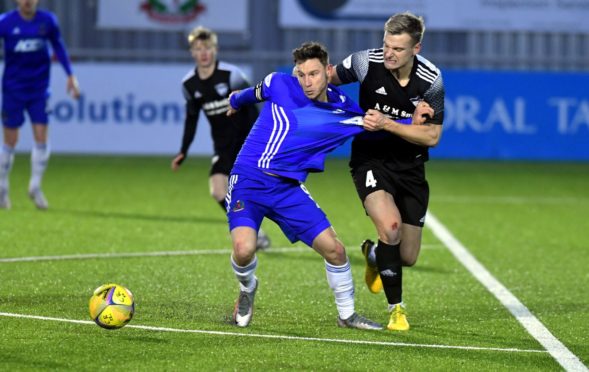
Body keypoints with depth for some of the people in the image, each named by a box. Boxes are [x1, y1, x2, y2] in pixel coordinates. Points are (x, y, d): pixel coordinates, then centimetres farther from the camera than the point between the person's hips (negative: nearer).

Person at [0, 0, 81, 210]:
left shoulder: (47, 21, -1)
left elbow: (58, 47, 13)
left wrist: (70, 76, 13)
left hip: (39, 90, 2)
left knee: (41, 138, -6)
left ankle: (35, 187, 8)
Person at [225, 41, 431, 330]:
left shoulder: (343, 110, 0)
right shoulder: (278, 84, -5)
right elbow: (256, 93, 17)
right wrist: (237, 100, 38)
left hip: (288, 188, 3)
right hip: (248, 179, -3)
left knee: (334, 249, -2)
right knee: (244, 249, -25)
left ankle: (346, 314, 23)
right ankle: (247, 288, 12)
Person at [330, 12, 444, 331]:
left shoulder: (431, 80, -15)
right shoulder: (366, 62, -16)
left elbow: (432, 136, -15)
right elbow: (331, 78, 4)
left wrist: (388, 124, -27)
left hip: (410, 166, 2)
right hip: (371, 159, -2)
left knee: (407, 257, 5)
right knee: (391, 227, -29)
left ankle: (373, 254, 44)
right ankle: (396, 308, -10)